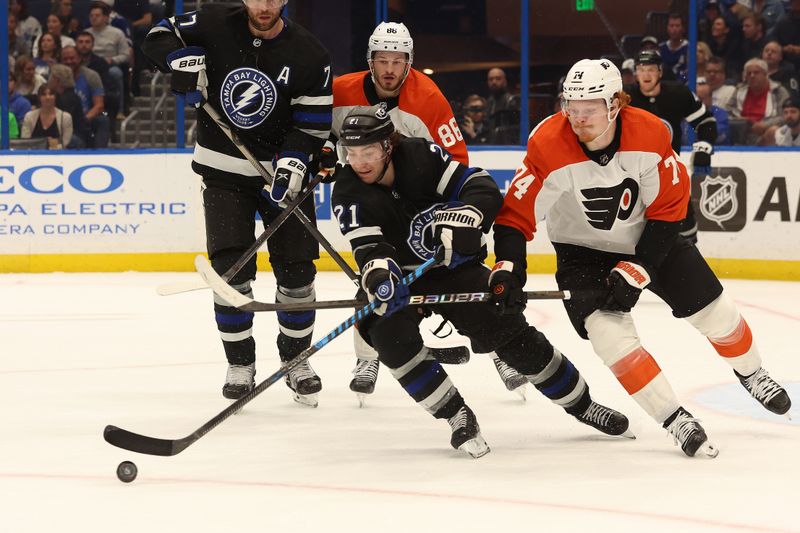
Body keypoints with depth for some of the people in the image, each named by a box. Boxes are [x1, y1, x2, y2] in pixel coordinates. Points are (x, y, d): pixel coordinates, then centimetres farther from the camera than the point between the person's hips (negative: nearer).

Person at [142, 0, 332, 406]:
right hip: (224, 170, 0)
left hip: (283, 170, 0)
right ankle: (240, 365, 6)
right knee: (231, 270, -8)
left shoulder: (309, 55, -9)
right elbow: (159, 37, 3)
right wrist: (184, 60, -18)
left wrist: (291, 165, -24)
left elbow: (313, 124, -10)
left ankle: (295, 360, 18)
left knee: (296, 271, 0)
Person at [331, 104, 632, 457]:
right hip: (399, 279, 0)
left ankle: (581, 404, 13)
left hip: (454, 266, 0)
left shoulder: (420, 156, -18)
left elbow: (484, 190, -17)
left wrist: (462, 217, -37)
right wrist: (378, 276, -51)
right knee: (391, 337, -28)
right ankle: (457, 415, -14)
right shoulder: (349, 193, -18)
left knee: (511, 334, -5)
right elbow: (368, 247, -29)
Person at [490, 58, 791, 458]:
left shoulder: (650, 135, -25)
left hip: (649, 237, 2)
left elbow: (668, 211, -16)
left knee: (714, 312, 6)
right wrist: (507, 269, -36)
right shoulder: (549, 147, -28)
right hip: (583, 250, -1)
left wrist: (636, 269, -21)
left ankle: (751, 373, 37)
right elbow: (516, 214, -23)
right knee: (609, 330, -23)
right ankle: (675, 420, -13)